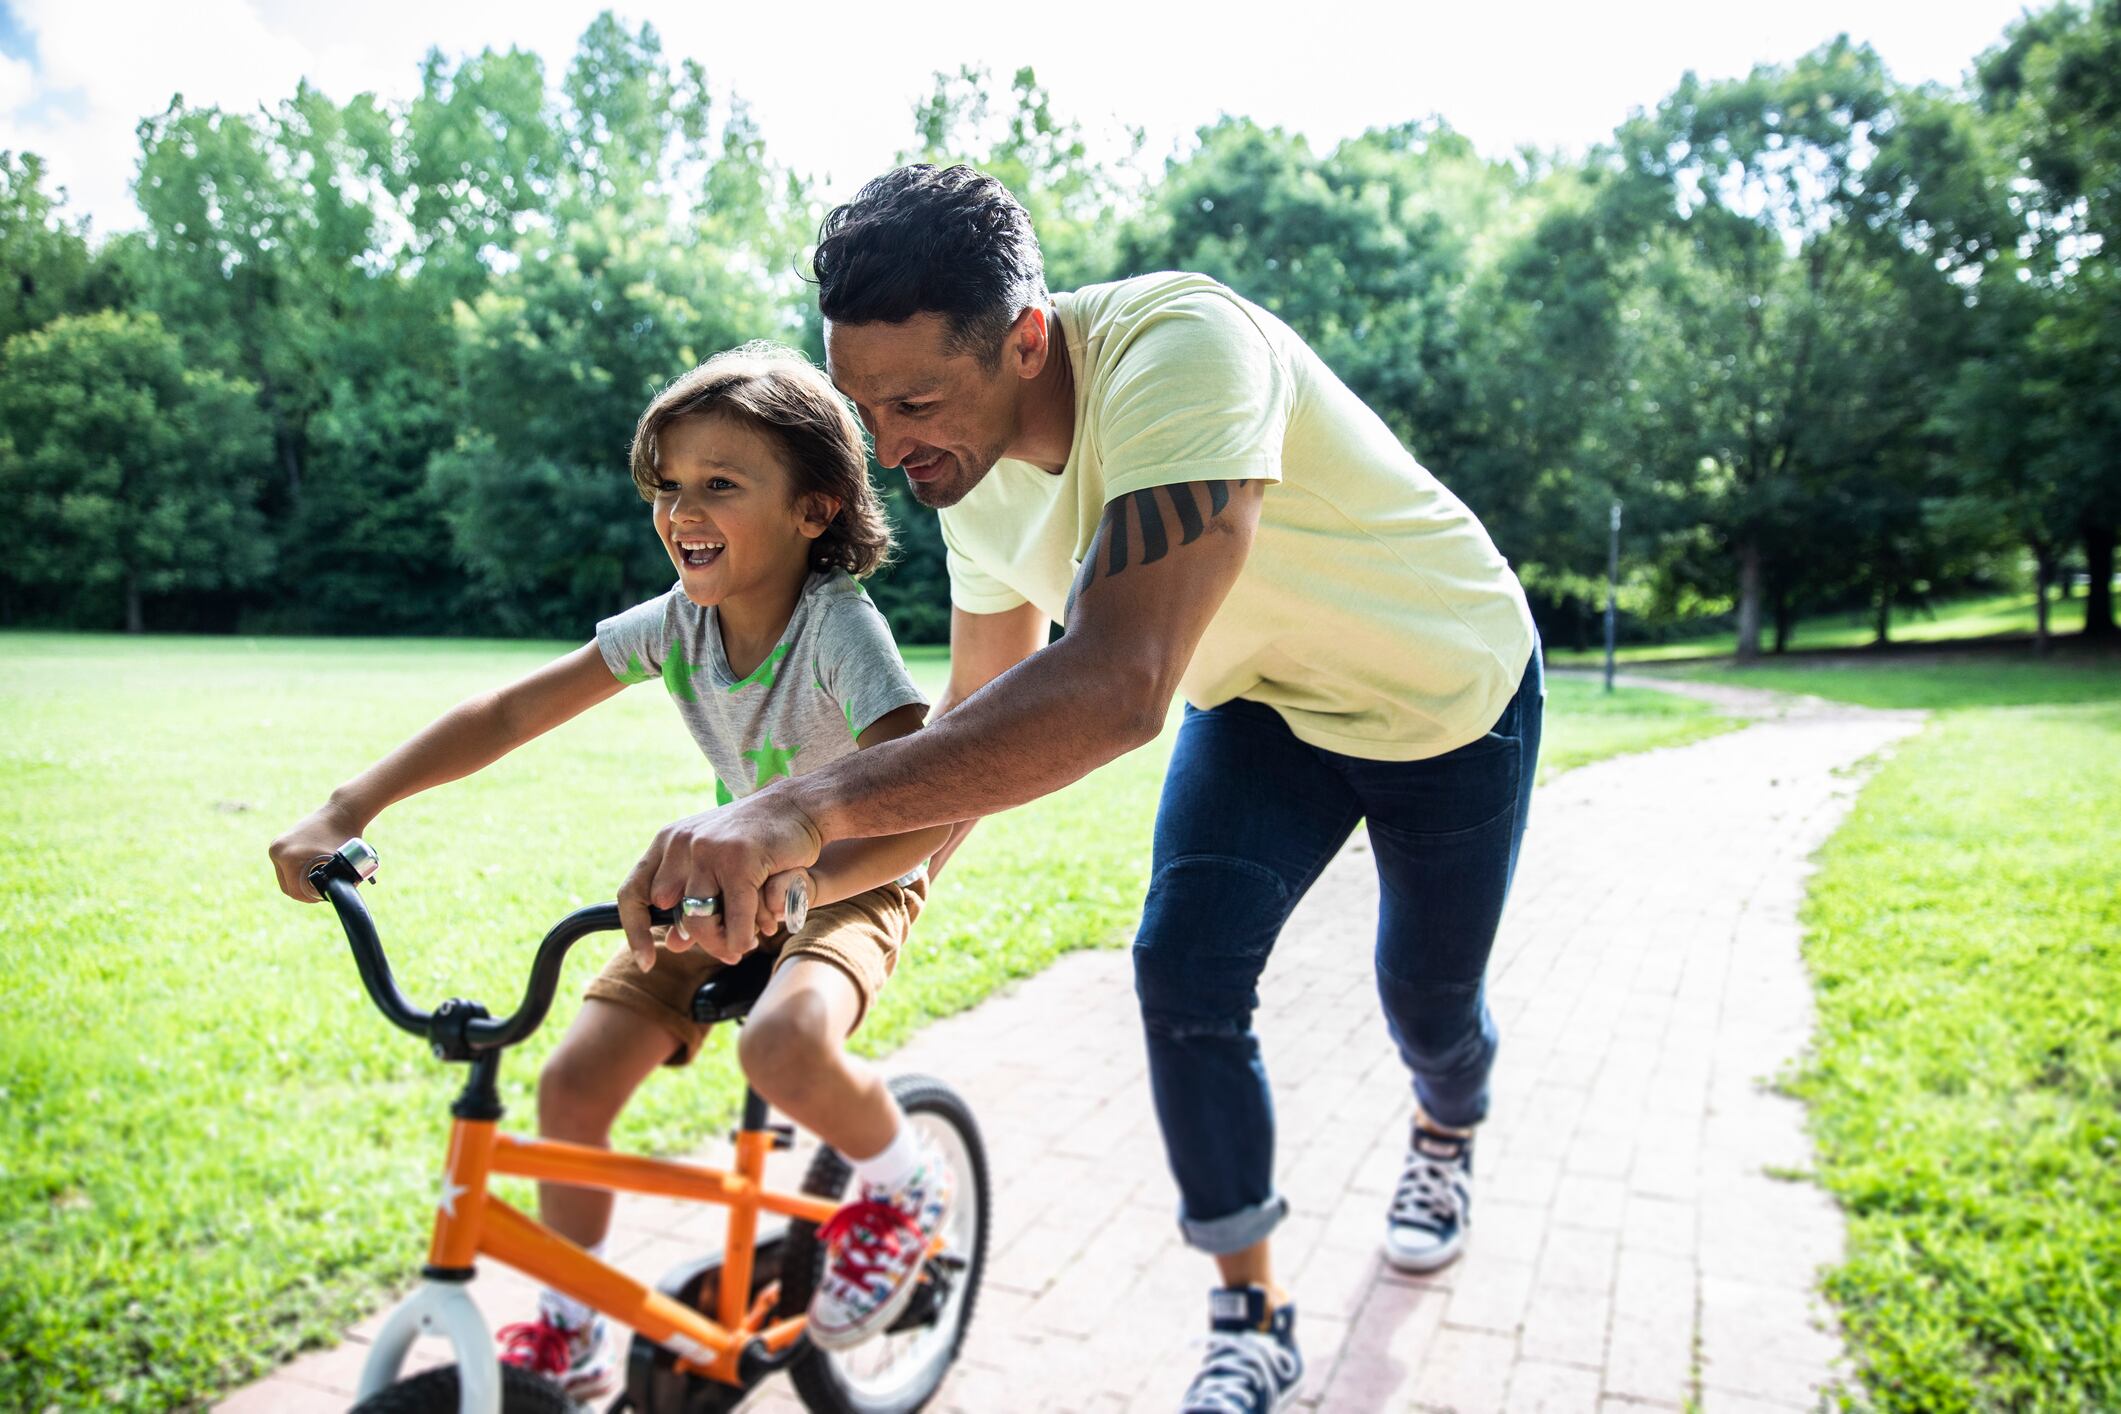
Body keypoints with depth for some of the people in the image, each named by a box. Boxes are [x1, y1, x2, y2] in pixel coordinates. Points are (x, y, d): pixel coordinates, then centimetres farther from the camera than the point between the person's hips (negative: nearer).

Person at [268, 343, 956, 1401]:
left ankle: (903, 1186, -2)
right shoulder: (673, 623, -12)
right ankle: (567, 1337, 19)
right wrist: (348, 809, -18)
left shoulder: (841, 628, -28)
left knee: (785, 1050, -37)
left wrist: (796, 878, -57)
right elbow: (509, 714, -10)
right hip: (731, 877, 6)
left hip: (854, 881, -6)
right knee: (573, 1083, -6)